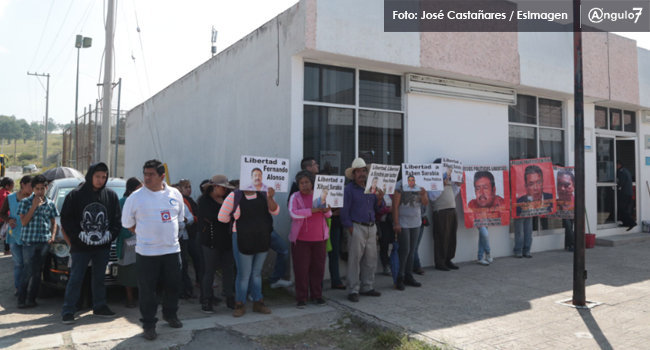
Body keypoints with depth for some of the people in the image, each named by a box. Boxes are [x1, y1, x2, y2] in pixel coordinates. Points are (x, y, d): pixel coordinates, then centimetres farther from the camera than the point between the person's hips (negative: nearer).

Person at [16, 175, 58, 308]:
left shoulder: (50, 204, 9)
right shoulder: (25, 202, 1)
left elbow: (53, 222, 16)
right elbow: (24, 222, -6)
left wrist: (53, 236, 1)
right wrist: (34, 206, -12)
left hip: (44, 242, 3)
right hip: (29, 241, -2)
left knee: (37, 272, 6)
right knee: (28, 271, -4)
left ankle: (31, 299, 15)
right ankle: (21, 299, 7)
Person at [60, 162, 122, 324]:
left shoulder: (111, 195, 3)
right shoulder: (76, 195, -5)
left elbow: (117, 219, 6)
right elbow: (66, 219, -3)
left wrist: (110, 234, -6)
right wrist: (77, 236, -10)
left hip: (103, 246, 3)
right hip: (81, 247, -3)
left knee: (99, 277, 14)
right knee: (75, 279, 2)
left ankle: (99, 307, 25)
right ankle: (67, 311, 11)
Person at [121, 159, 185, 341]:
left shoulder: (175, 194, 3)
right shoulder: (135, 197, -6)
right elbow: (128, 223, 4)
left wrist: (167, 234, 11)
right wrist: (145, 234, 3)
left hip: (172, 249, 3)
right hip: (147, 252, -3)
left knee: (173, 285, 13)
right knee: (147, 290, 2)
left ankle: (170, 314, 36)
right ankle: (149, 324, 18)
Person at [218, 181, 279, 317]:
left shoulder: (263, 195, 2)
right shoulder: (234, 196, -7)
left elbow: (275, 211, -7)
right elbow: (222, 217, -5)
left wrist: (270, 197, -22)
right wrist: (237, 220, 4)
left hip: (262, 240, 4)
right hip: (243, 241, -4)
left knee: (257, 273, 15)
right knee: (244, 274, 1)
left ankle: (258, 303, 26)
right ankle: (240, 305, 16)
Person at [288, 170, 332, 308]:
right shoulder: (295, 197, -1)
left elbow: (329, 214, 13)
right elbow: (293, 213, -16)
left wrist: (326, 210, -12)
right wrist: (312, 211, -23)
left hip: (319, 238, 3)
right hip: (301, 239, -3)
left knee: (318, 267, 7)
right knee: (301, 269, -1)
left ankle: (317, 295, 20)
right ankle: (301, 298, 10)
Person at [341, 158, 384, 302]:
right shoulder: (349, 189, -4)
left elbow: (376, 208, 17)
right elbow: (344, 211, -8)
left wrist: (380, 199, -3)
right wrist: (350, 229, -12)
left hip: (371, 227, 7)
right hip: (357, 227, -6)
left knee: (371, 259, 11)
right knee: (354, 260, -3)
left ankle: (367, 287, 23)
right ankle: (353, 291, 5)